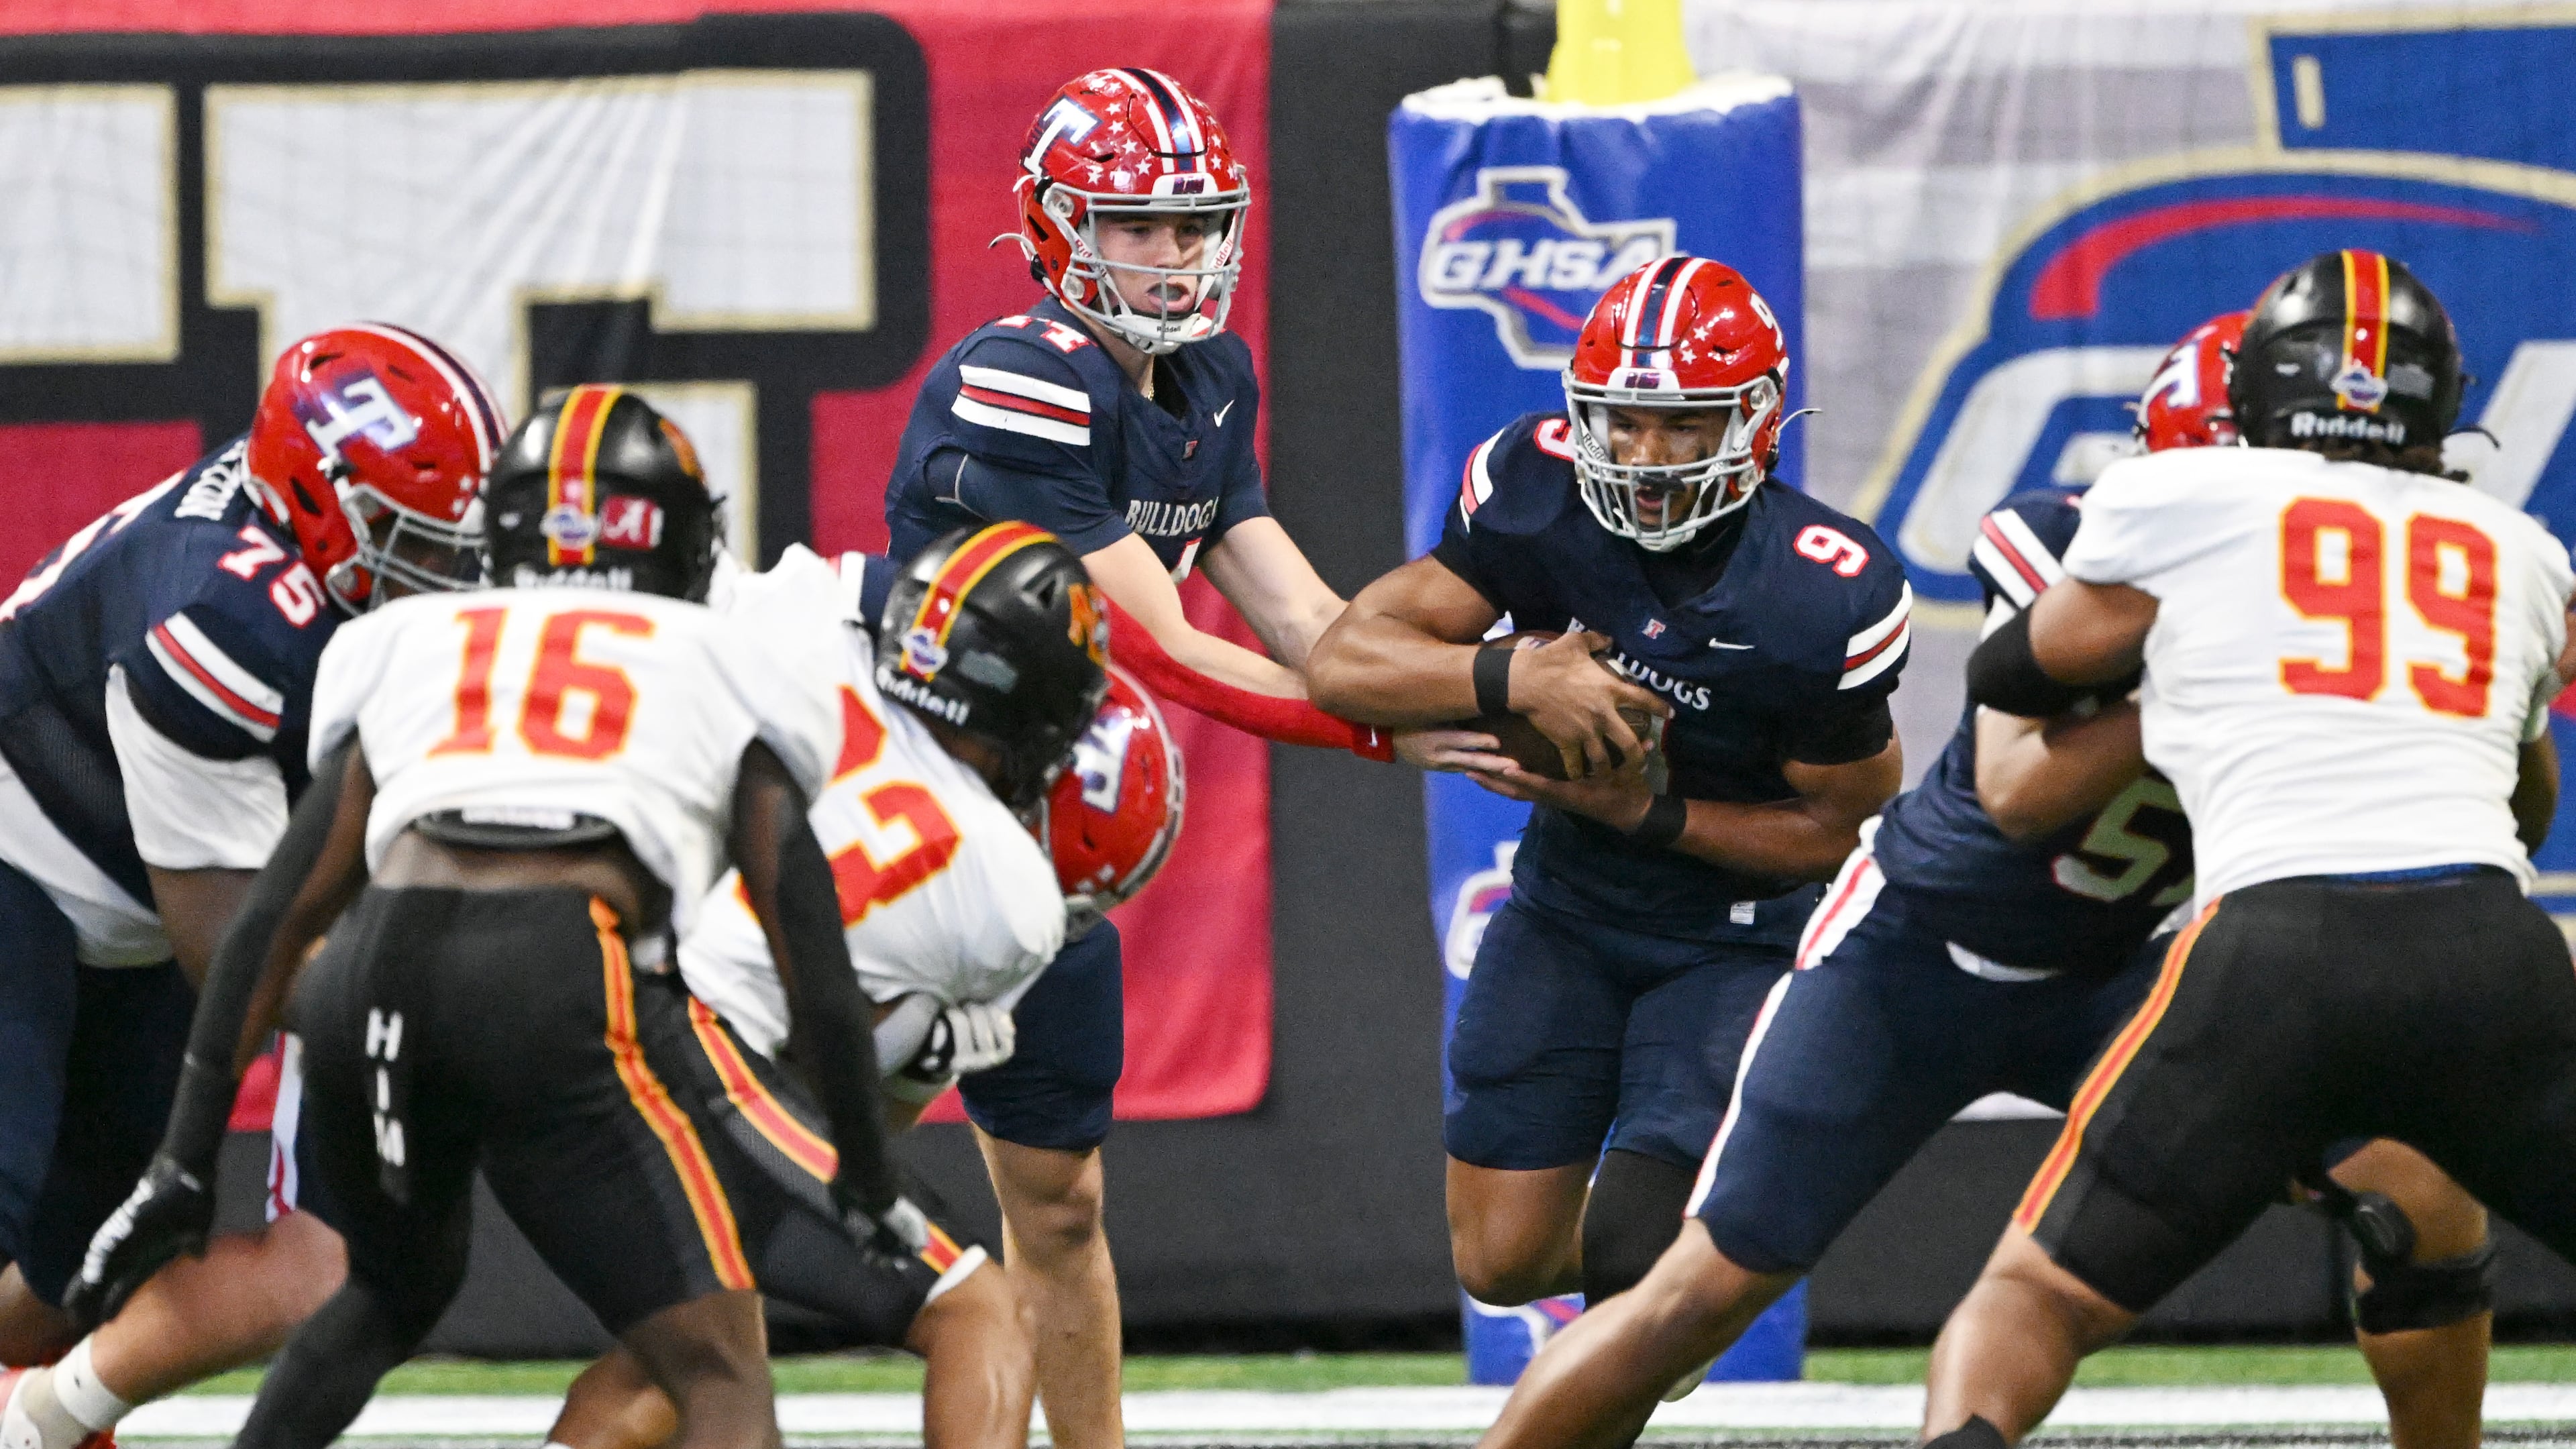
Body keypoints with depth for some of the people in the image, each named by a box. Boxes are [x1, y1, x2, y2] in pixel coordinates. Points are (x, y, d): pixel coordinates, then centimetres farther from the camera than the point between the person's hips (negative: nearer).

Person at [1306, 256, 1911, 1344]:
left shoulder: (1820, 600, -25)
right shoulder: (1537, 499, -17)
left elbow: (1835, 829, -12)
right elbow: (1342, 661, -20)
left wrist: (1646, 813, -23)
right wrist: (1517, 680, -37)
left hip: (1735, 935, -4)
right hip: (1565, 911, 4)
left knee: (1632, 1255, -16)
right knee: (1503, 1263, 3)